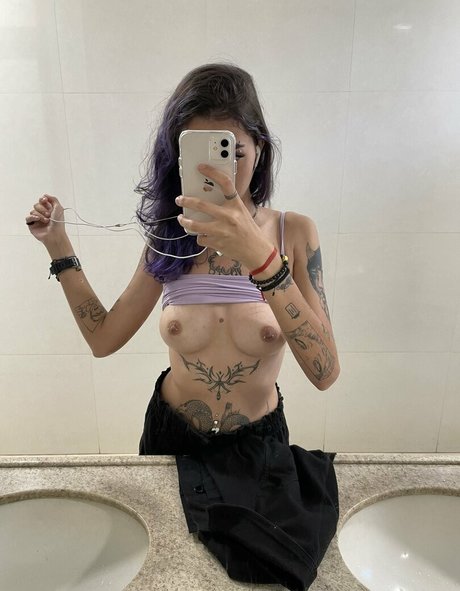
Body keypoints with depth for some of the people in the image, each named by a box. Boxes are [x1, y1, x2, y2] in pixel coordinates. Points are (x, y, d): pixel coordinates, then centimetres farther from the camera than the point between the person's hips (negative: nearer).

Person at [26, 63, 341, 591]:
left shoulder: (293, 233, -16)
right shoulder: (169, 238, -10)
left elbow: (325, 373, -28)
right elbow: (104, 338, -3)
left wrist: (262, 258, -41)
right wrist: (59, 247, -7)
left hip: (259, 442, -1)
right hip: (171, 434, 2)